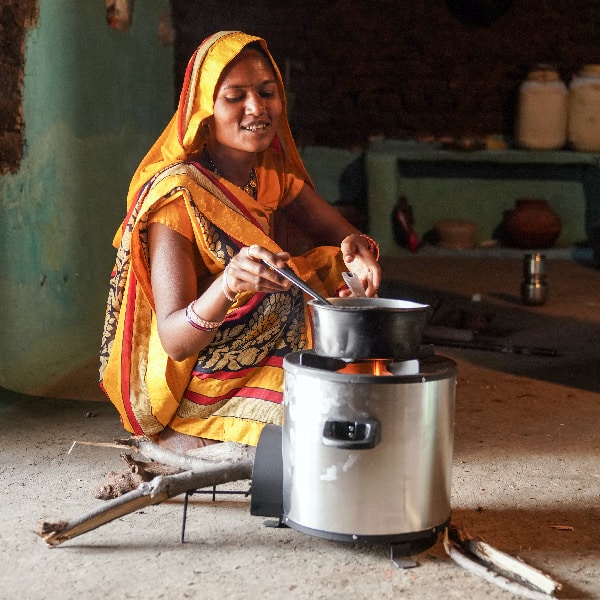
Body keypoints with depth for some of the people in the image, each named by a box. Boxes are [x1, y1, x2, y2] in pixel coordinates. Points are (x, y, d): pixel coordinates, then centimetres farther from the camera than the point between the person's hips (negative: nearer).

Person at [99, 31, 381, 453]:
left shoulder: (274, 176, 3)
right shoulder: (178, 196, -20)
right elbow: (174, 340, -25)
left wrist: (356, 250, -20)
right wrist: (229, 283, -46)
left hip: (267, 364, 7)